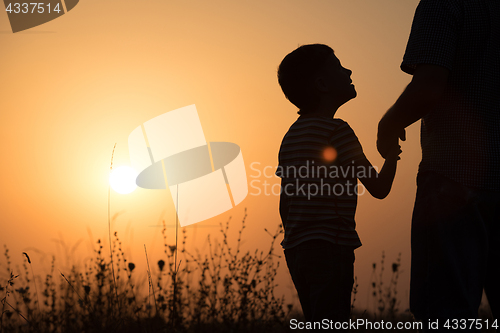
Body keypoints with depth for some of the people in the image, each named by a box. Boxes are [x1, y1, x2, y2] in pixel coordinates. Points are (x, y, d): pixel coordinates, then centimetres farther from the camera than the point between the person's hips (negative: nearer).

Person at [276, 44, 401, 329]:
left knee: (316, 325, 13)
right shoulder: (336, 130, -10)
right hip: (330, 246, -9)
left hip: (297, 250, 9)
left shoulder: (292, 135, 16)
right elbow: (379, 188, -8)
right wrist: (392, 153, 10)